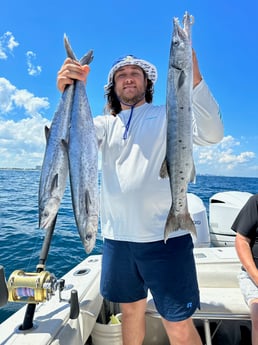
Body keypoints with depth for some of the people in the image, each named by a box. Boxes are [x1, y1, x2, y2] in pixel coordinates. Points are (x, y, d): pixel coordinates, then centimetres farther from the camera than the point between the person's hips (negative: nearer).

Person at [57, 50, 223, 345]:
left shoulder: (167, 116, 4)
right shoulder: (106, 124, 12)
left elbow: (212, 134, -14)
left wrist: (193, 74, -25)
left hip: (166, 238, -3)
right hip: (117, 238, 4)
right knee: (130, 311, 21)